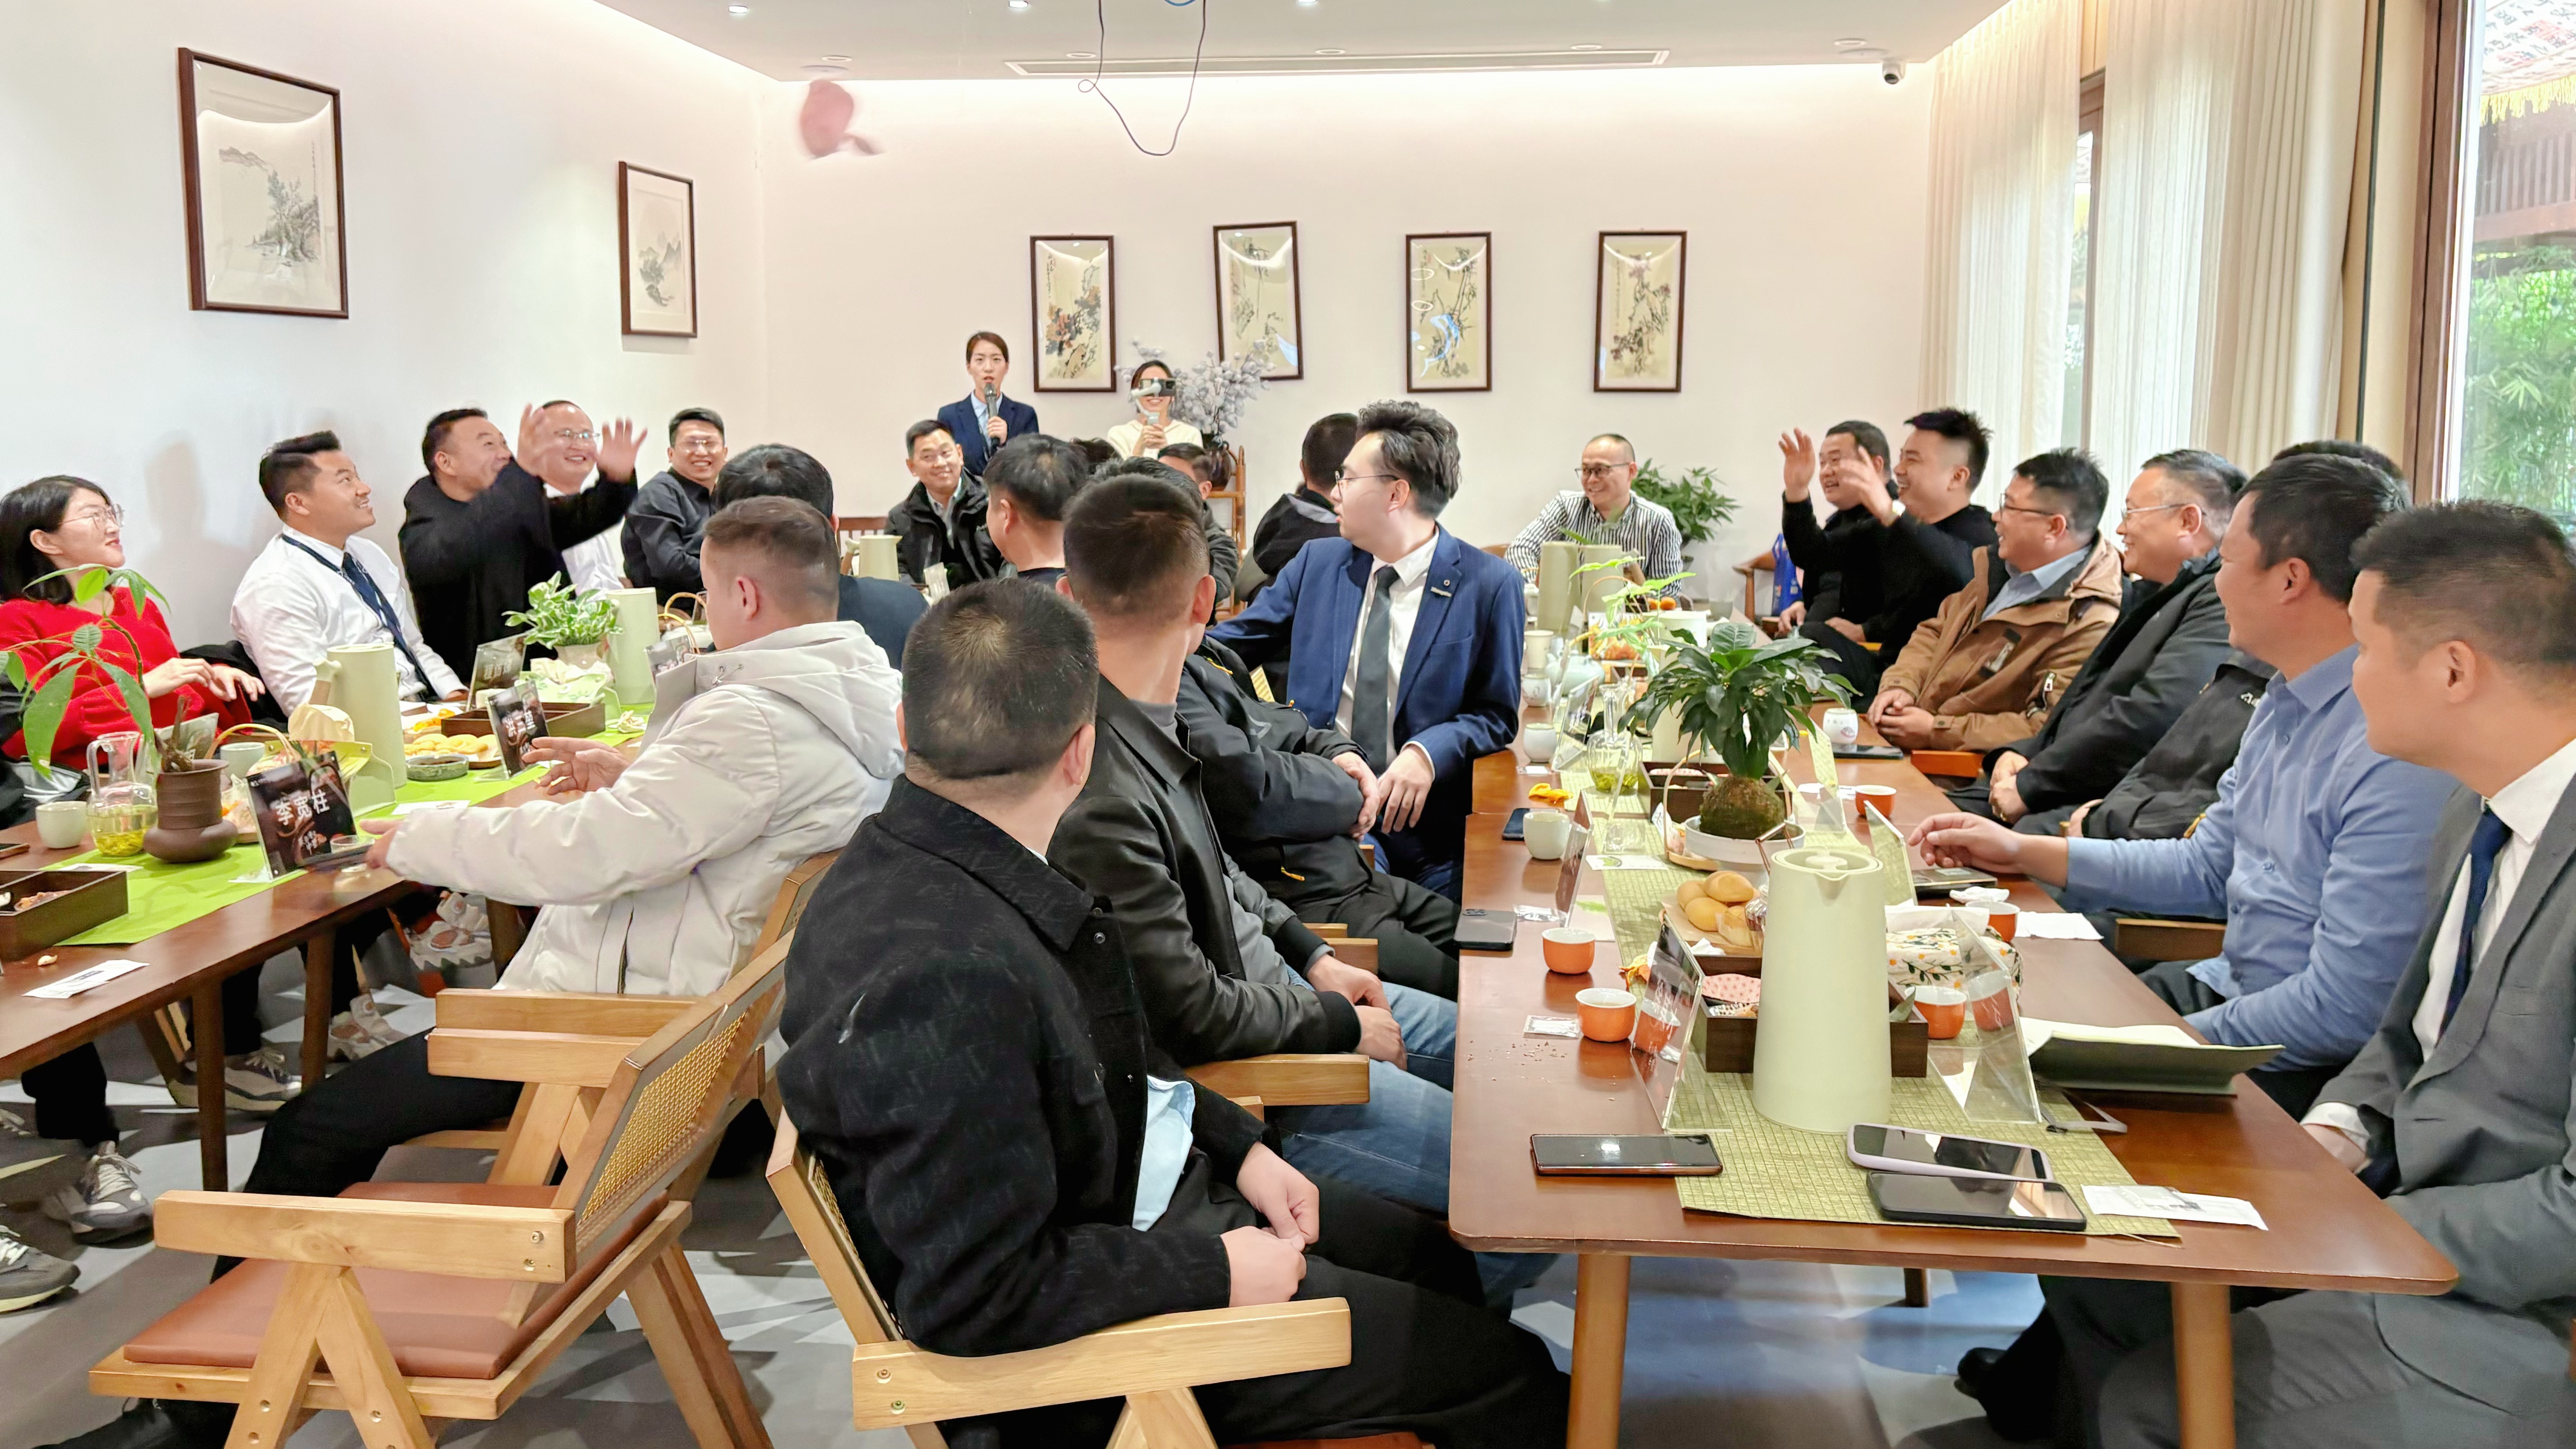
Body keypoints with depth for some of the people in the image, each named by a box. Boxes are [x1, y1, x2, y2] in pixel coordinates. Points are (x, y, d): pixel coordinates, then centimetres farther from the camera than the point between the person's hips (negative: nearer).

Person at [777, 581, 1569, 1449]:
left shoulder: (942, 866, -4)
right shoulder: (939, 984, -35)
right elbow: (980, 1303, -31)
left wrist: (1240, 1145, 4)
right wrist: (1213, 1274, -20)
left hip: (1143, 1192, 9)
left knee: (1438, 1260, 22)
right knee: (1506, 1374, 1)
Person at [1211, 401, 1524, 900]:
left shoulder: (1490, 583, -2)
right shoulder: (1317, 563, 10)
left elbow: (1497, 714, 1)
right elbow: (1230, 643, 14)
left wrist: (1427, 754, -17)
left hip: (1421, 823, -1)